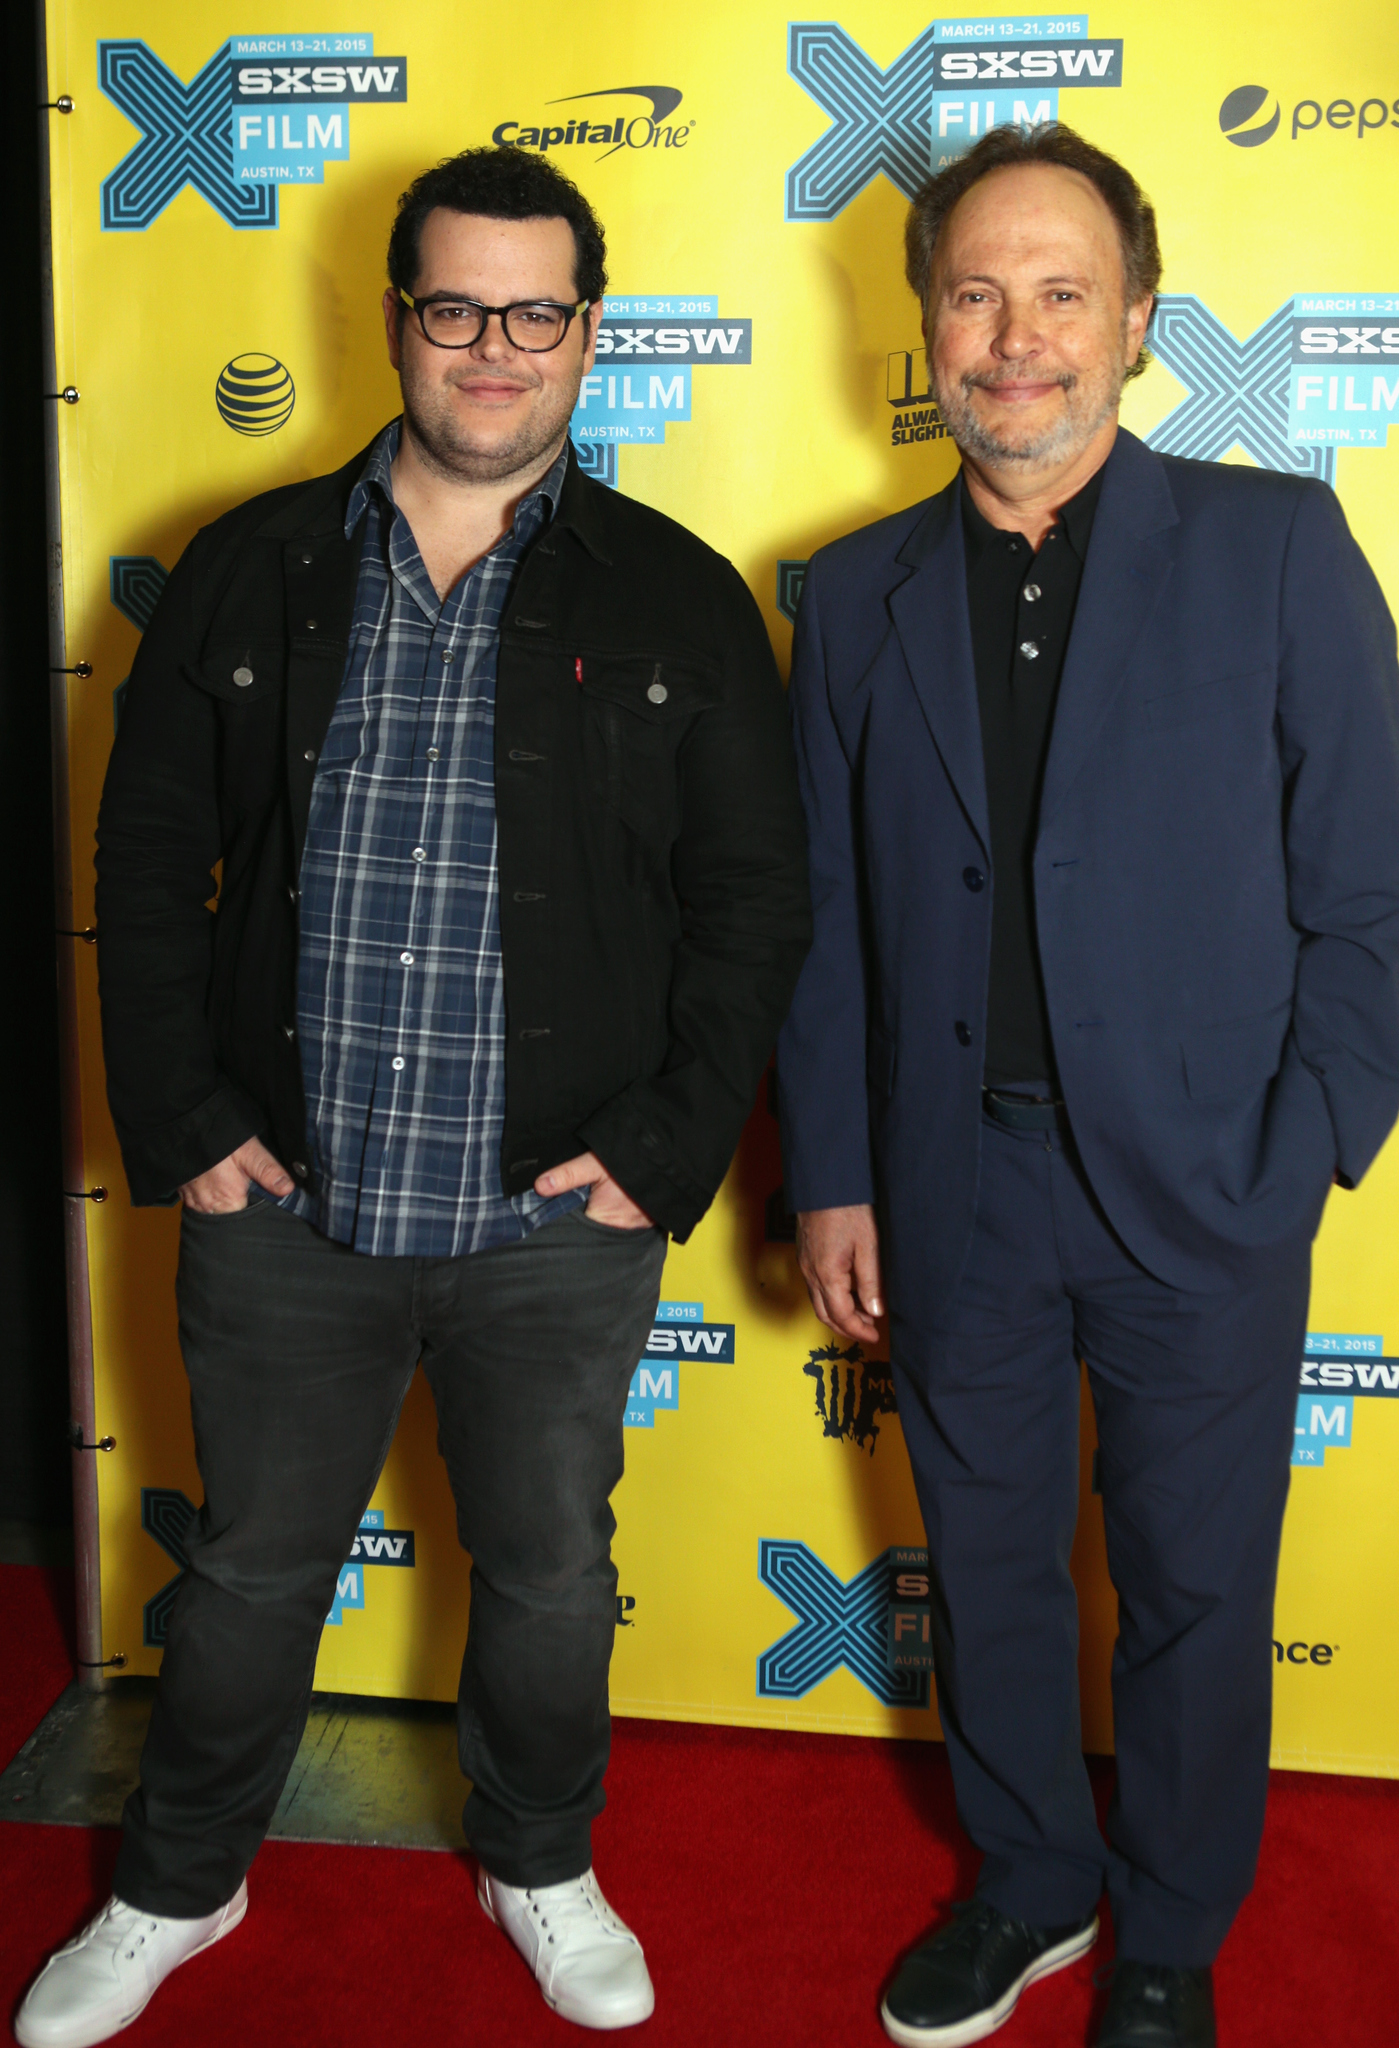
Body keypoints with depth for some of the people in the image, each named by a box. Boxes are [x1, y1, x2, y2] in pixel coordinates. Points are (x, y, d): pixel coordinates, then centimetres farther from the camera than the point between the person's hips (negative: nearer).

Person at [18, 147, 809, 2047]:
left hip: (559, 1222, -1)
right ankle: (176, 1888, 42)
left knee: (550, 1577, 15)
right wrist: (181, 1122, -2)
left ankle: (543, 1869, 43)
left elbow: (754, 896, -1)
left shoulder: (675, 598, -1)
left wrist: (666, 1152, -8)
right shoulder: (254, 569, 3)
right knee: (251, 1570, 17)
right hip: (285, 1202, 1)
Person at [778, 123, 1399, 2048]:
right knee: (987, 1565, 17)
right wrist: (829, 1178, 3)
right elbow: (824, 920, 6)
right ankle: (1027, 1885, 43)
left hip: (1201, 1199, -2)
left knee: (1197, 1593, 13)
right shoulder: (856, 593, 5)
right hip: (955, 1199, 3)